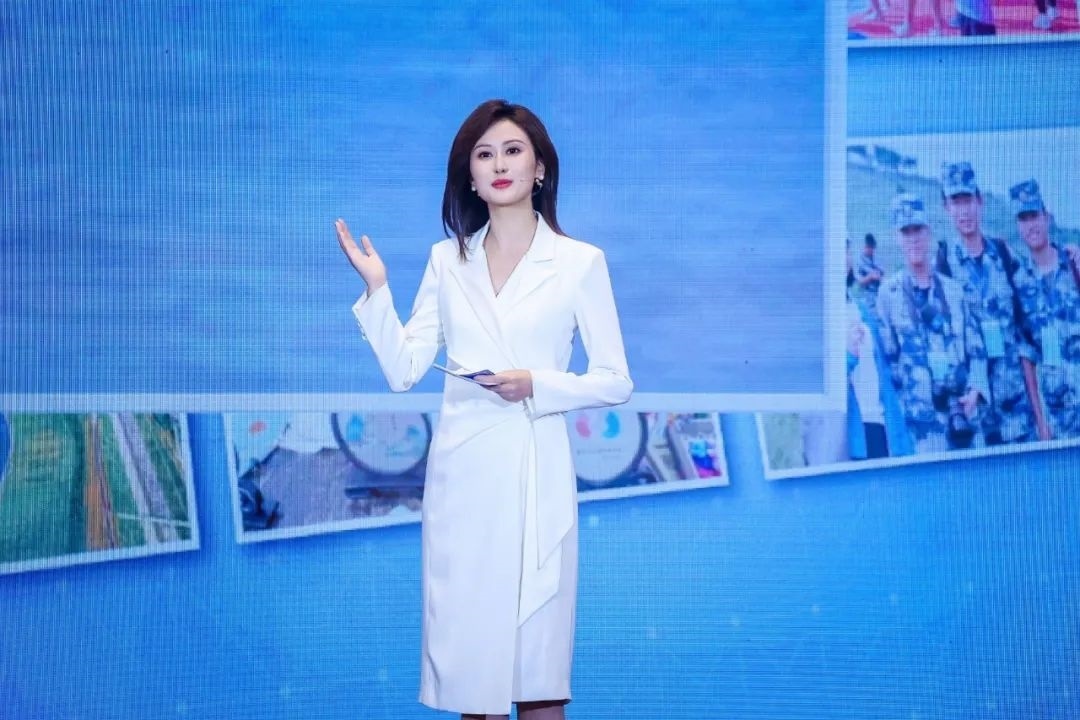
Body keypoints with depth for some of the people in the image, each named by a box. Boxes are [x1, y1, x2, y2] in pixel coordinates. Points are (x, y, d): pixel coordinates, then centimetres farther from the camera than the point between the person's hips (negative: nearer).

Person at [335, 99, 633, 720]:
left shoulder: (580, 262, 0)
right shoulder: (447, 260, 10)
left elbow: (616, 382, 0)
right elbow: (404, 370, 4)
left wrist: (537, 386, -14)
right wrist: (376, 287, -5)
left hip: (535, 477, -3)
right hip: (460, 479, 3)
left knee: (536, 659, 1)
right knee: (466, 653, 6)